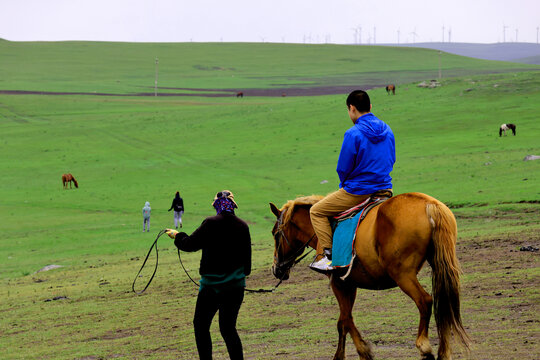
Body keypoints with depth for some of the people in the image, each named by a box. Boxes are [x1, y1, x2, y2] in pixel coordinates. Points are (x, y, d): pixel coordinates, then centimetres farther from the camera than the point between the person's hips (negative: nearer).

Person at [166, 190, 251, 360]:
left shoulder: (211, 224, -13)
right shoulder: (243, 226, 2)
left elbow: (190, 244, -8)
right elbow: (247, 256, 9)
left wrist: (177, 236, 11)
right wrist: (244, 272, 25)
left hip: (212, 285, -5)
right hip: (237, 285, 5)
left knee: (201, 325, 8)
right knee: (228, 328, 12)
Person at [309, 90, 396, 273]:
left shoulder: (353, 134, -18)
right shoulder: (387, 131, 4)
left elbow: (343, 168, -13)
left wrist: (344, 184, 8)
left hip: (358, 192, -7)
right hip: (385, 189, 7)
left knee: (317, 211, 8)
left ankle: (326, 256, -3)